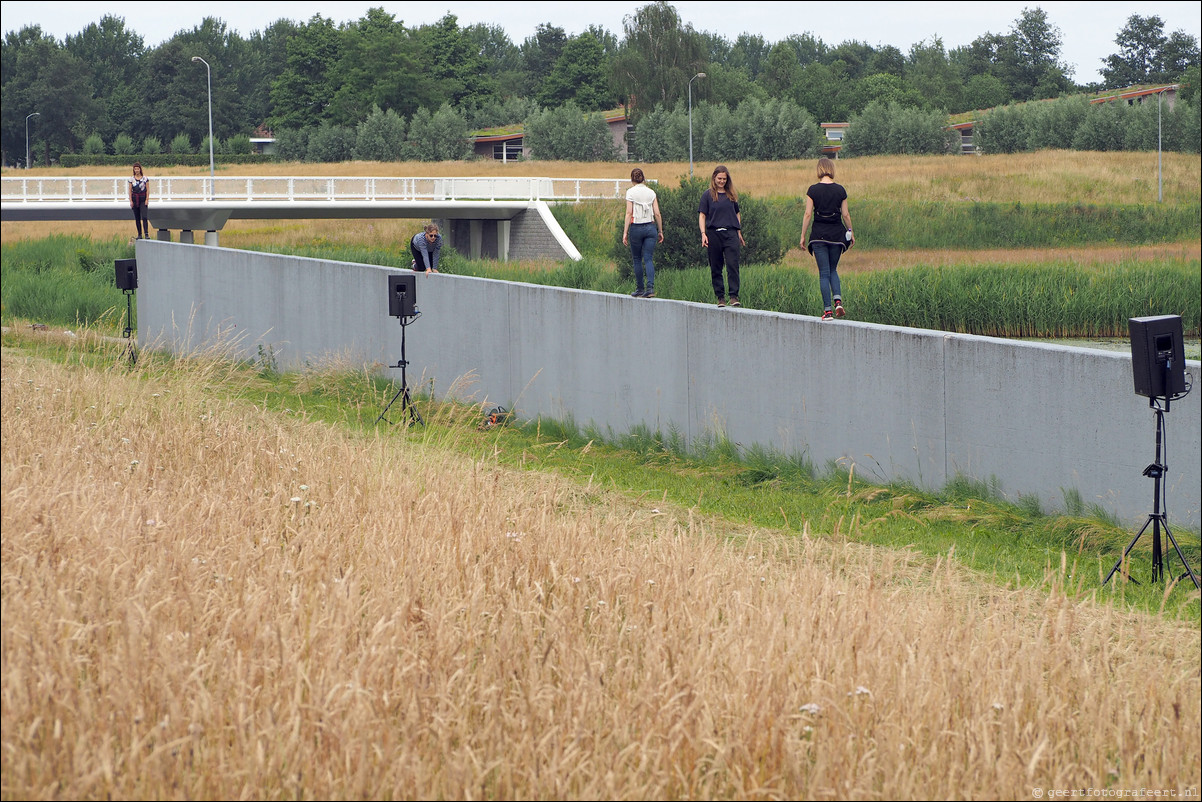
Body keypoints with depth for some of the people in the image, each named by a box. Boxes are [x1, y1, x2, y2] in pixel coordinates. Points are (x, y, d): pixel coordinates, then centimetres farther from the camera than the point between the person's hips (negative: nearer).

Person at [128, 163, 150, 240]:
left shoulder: (145, 178, 0)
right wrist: (130, 201, -1)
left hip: (143, 199, -3)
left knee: (144, 217, -14)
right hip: (135, 198, 3)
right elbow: (130, 190, 6)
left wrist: (147, 200, -6)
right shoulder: (131, 179, 5)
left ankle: (146, 234, -18)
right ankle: (139, 234, 12)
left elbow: (148, 190, 2)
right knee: (137, 218, 5)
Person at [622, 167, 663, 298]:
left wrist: (625, 232, -8)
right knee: (648, 259, 0)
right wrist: (660, 231, 12)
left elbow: (629, 213, -9)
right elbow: (657, 214, 5)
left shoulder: (631, 192, -4)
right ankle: (650, 287, -16)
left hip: (636, 228, -3)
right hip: (650, 227, 3)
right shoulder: (651, 192, 6)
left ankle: (640, 289, 14)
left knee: (637, 259, 10)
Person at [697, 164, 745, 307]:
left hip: (730, 234, 1)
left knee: (733, 265, -10)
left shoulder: (731, 195, 12)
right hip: (714, 234, -1)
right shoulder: (707, 195, 3)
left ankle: (734, 296, -14)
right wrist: (703, 234, -10)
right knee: (716, 268, 3)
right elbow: (702, 215, 1)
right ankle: (720, 297, 11)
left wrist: (739, 232, 16)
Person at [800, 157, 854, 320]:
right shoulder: (840, 190, 0)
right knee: (833, 270, 18)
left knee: (824, 273, 3)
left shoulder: (813, 190, -5)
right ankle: (838, 300, -4)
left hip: (819, 233, -2)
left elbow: (808, 214, -6)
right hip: (837, 233, 2)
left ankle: (828, 310, -2)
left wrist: (803, 236, 1)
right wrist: (851, 233, 17)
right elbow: (846, 215, 4)